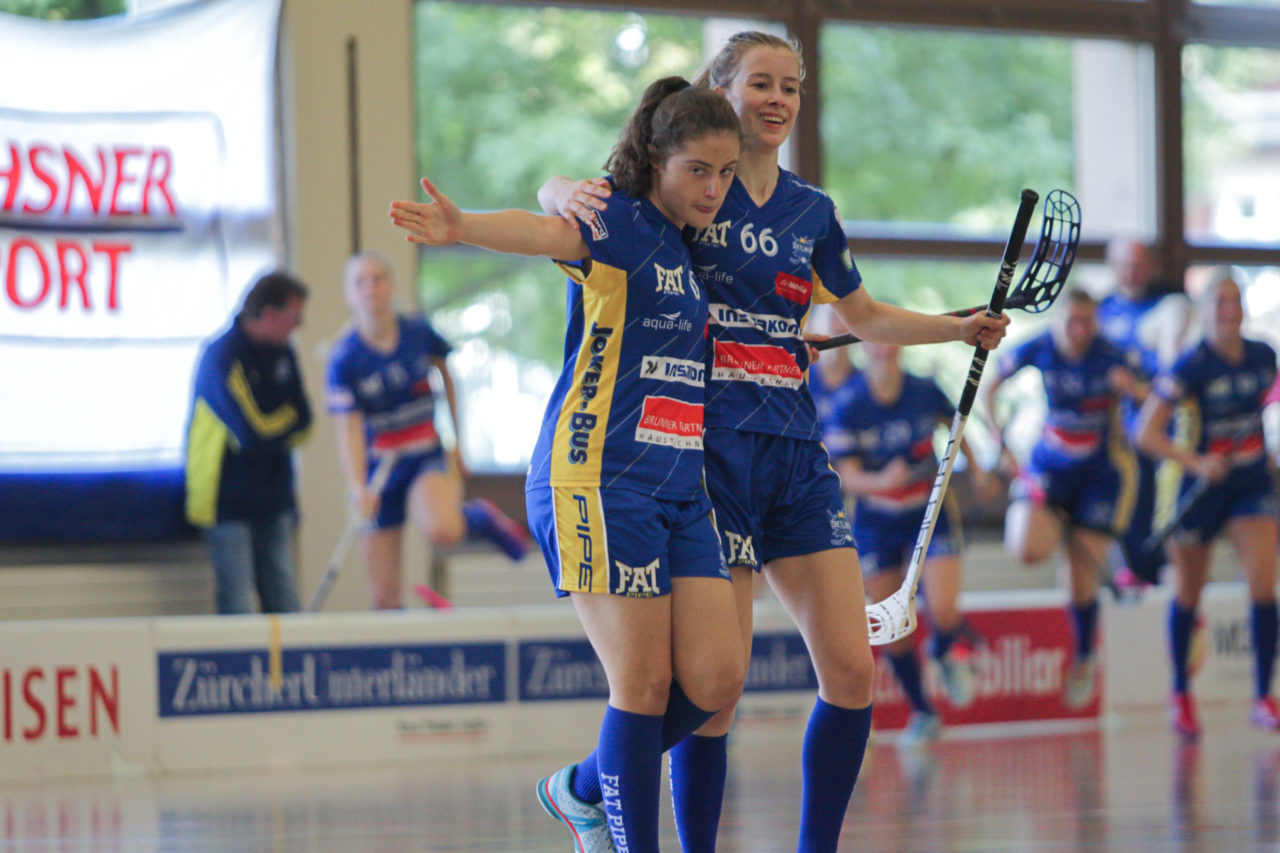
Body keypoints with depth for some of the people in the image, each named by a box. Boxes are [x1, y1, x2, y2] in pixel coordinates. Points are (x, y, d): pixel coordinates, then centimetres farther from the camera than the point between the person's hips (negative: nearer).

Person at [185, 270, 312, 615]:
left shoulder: (282, 354, 9)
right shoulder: (223, 357, -17)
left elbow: (302, 424, 11)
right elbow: (254, 435, -21)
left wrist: (274, 430, -8)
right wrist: (288, 419, -1)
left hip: (274, 502, 7)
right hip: (228, 504, -7)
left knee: (285, 606, 5)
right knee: (238, 611, -8)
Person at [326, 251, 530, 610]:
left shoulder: (420, 332, -6)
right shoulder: (345, 358, -12)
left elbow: (447, 378, 14)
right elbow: (349, 431, -16)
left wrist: (456, 442, 16)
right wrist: (358, 489, -31)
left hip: (428, 456, 0)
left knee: (442, 530, -34)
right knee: (385, 598, -1)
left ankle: (479, 517, -1)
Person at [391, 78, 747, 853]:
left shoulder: (687, 252, 17)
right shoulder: (620, 225, -7)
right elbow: (550, 229, -29)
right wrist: (463, 229, -49)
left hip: (680, 491, 8)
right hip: (598, 481, -8)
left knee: (716, 678, -1)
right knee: (643, 682, -9)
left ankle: (585, 789, 20)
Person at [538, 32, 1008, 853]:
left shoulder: (812, 211, 14)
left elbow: (863, 315, 28)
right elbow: (555, 192, -4)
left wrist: (963, 328, 18)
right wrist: (571, 193, -27)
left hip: (798, 454, 5)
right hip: (709, 447, -5)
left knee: (853, 669, -2)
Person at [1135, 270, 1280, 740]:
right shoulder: (1192, 366, -18)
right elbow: (1147, 433, -21)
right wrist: (1195, 462, -33)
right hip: (1201, 488, -3)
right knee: (1188, 593, 11)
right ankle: (1180, 693, 31)